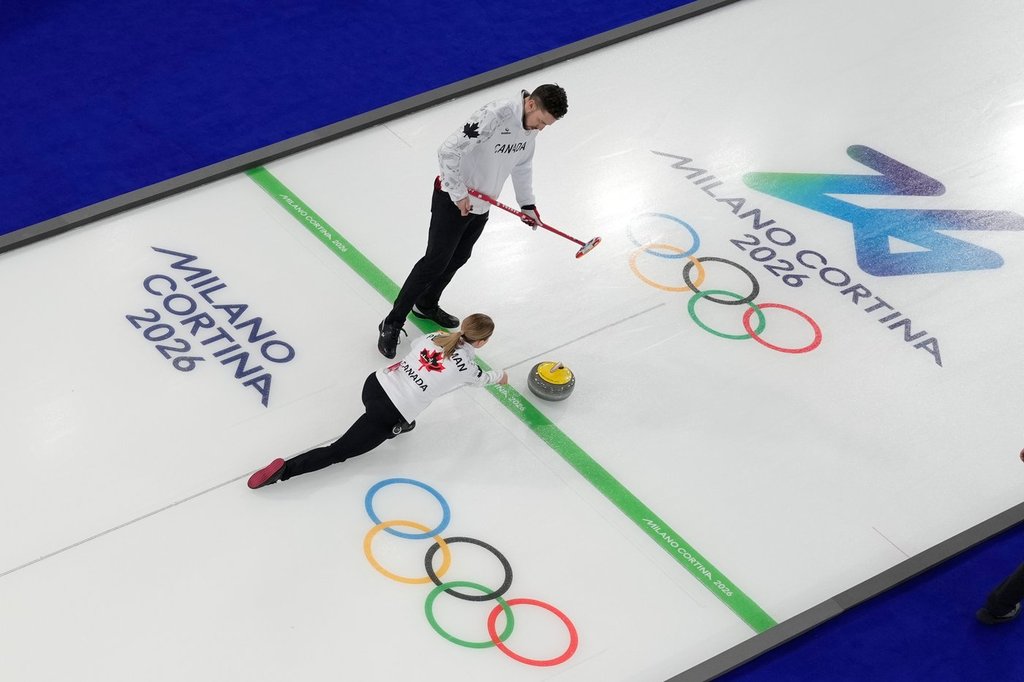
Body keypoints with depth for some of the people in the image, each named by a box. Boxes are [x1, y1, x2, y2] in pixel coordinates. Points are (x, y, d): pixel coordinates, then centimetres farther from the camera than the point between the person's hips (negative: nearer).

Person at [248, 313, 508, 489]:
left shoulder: (433, 337, 7)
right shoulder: (466, 368, -6)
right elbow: (482, 379, 19)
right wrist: (500, 375, 41)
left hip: (374, 384, 6)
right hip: (385, 416, -6)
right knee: (338, 452, -1)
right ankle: (284, 469, -14)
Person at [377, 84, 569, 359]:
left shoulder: (530, 123, -3)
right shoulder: (494, 115, -32)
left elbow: (522, 163, 16)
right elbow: (448, 151, -32)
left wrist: (527, 204, 15)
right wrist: (459, 193, -24)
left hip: (481, 205, 8)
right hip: (453, 201, -8)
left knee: (458, 258, 20)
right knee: (436, 261, -5)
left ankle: (426, 305, 43)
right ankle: (392, 324, 5)